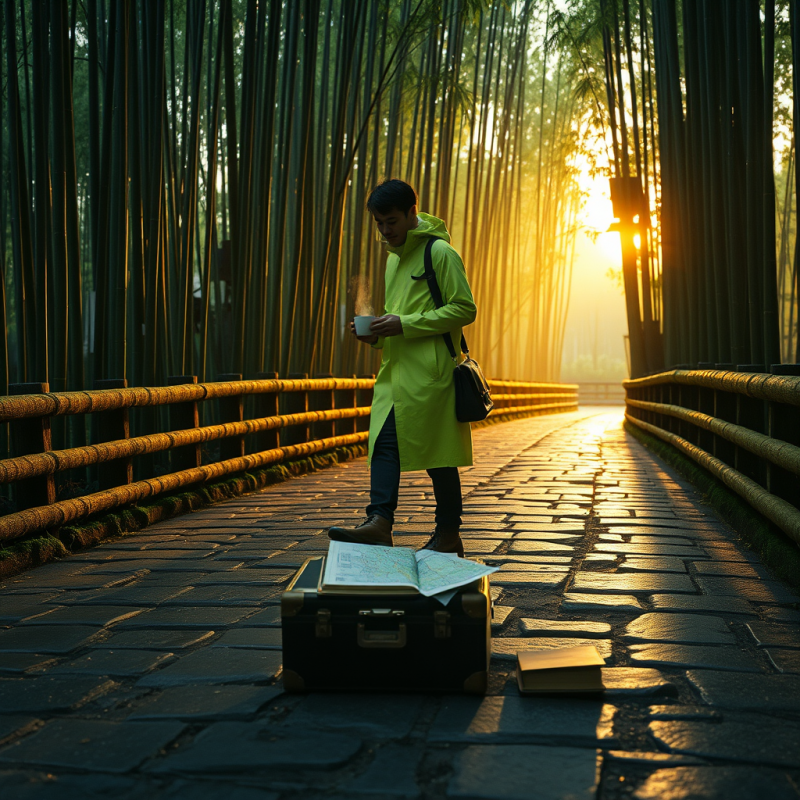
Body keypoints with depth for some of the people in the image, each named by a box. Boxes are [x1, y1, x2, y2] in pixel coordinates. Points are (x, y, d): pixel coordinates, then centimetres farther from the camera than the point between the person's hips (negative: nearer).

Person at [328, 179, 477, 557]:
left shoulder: (439, 252, -6)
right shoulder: (394, 258, 21)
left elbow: (464, 309, -11)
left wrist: (405, 324, -16)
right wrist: (376, 332, 8)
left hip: (430, 370, -8)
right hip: (395, 369, 8)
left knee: (437, 453, -2)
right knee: (384, 442, -5)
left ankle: (449, 535, 8)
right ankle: (379, 522, -11)